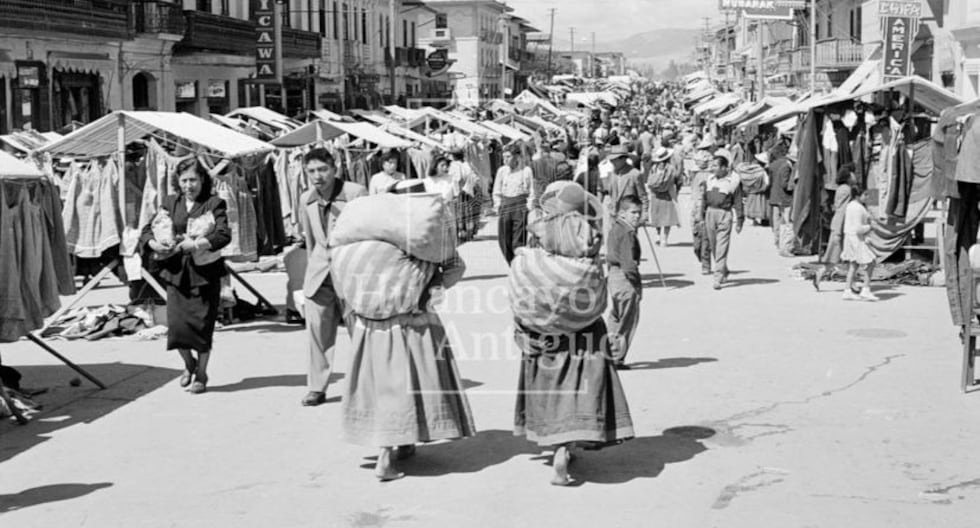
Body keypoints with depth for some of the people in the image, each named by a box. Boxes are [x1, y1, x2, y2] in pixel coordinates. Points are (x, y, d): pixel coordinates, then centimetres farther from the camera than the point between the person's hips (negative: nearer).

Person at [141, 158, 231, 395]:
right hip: (175, 272, 3)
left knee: (202, 323, 1)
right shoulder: (170, 203, 10)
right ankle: (189, 363, 26)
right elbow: (146, 231, 11)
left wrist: (197, 244, -25)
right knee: (176, 324, -4)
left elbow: (224, 235, -15)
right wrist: (155, 244, -10)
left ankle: (201, 373, 21)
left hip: (204, 271, -3)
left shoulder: (214, 204, -2)